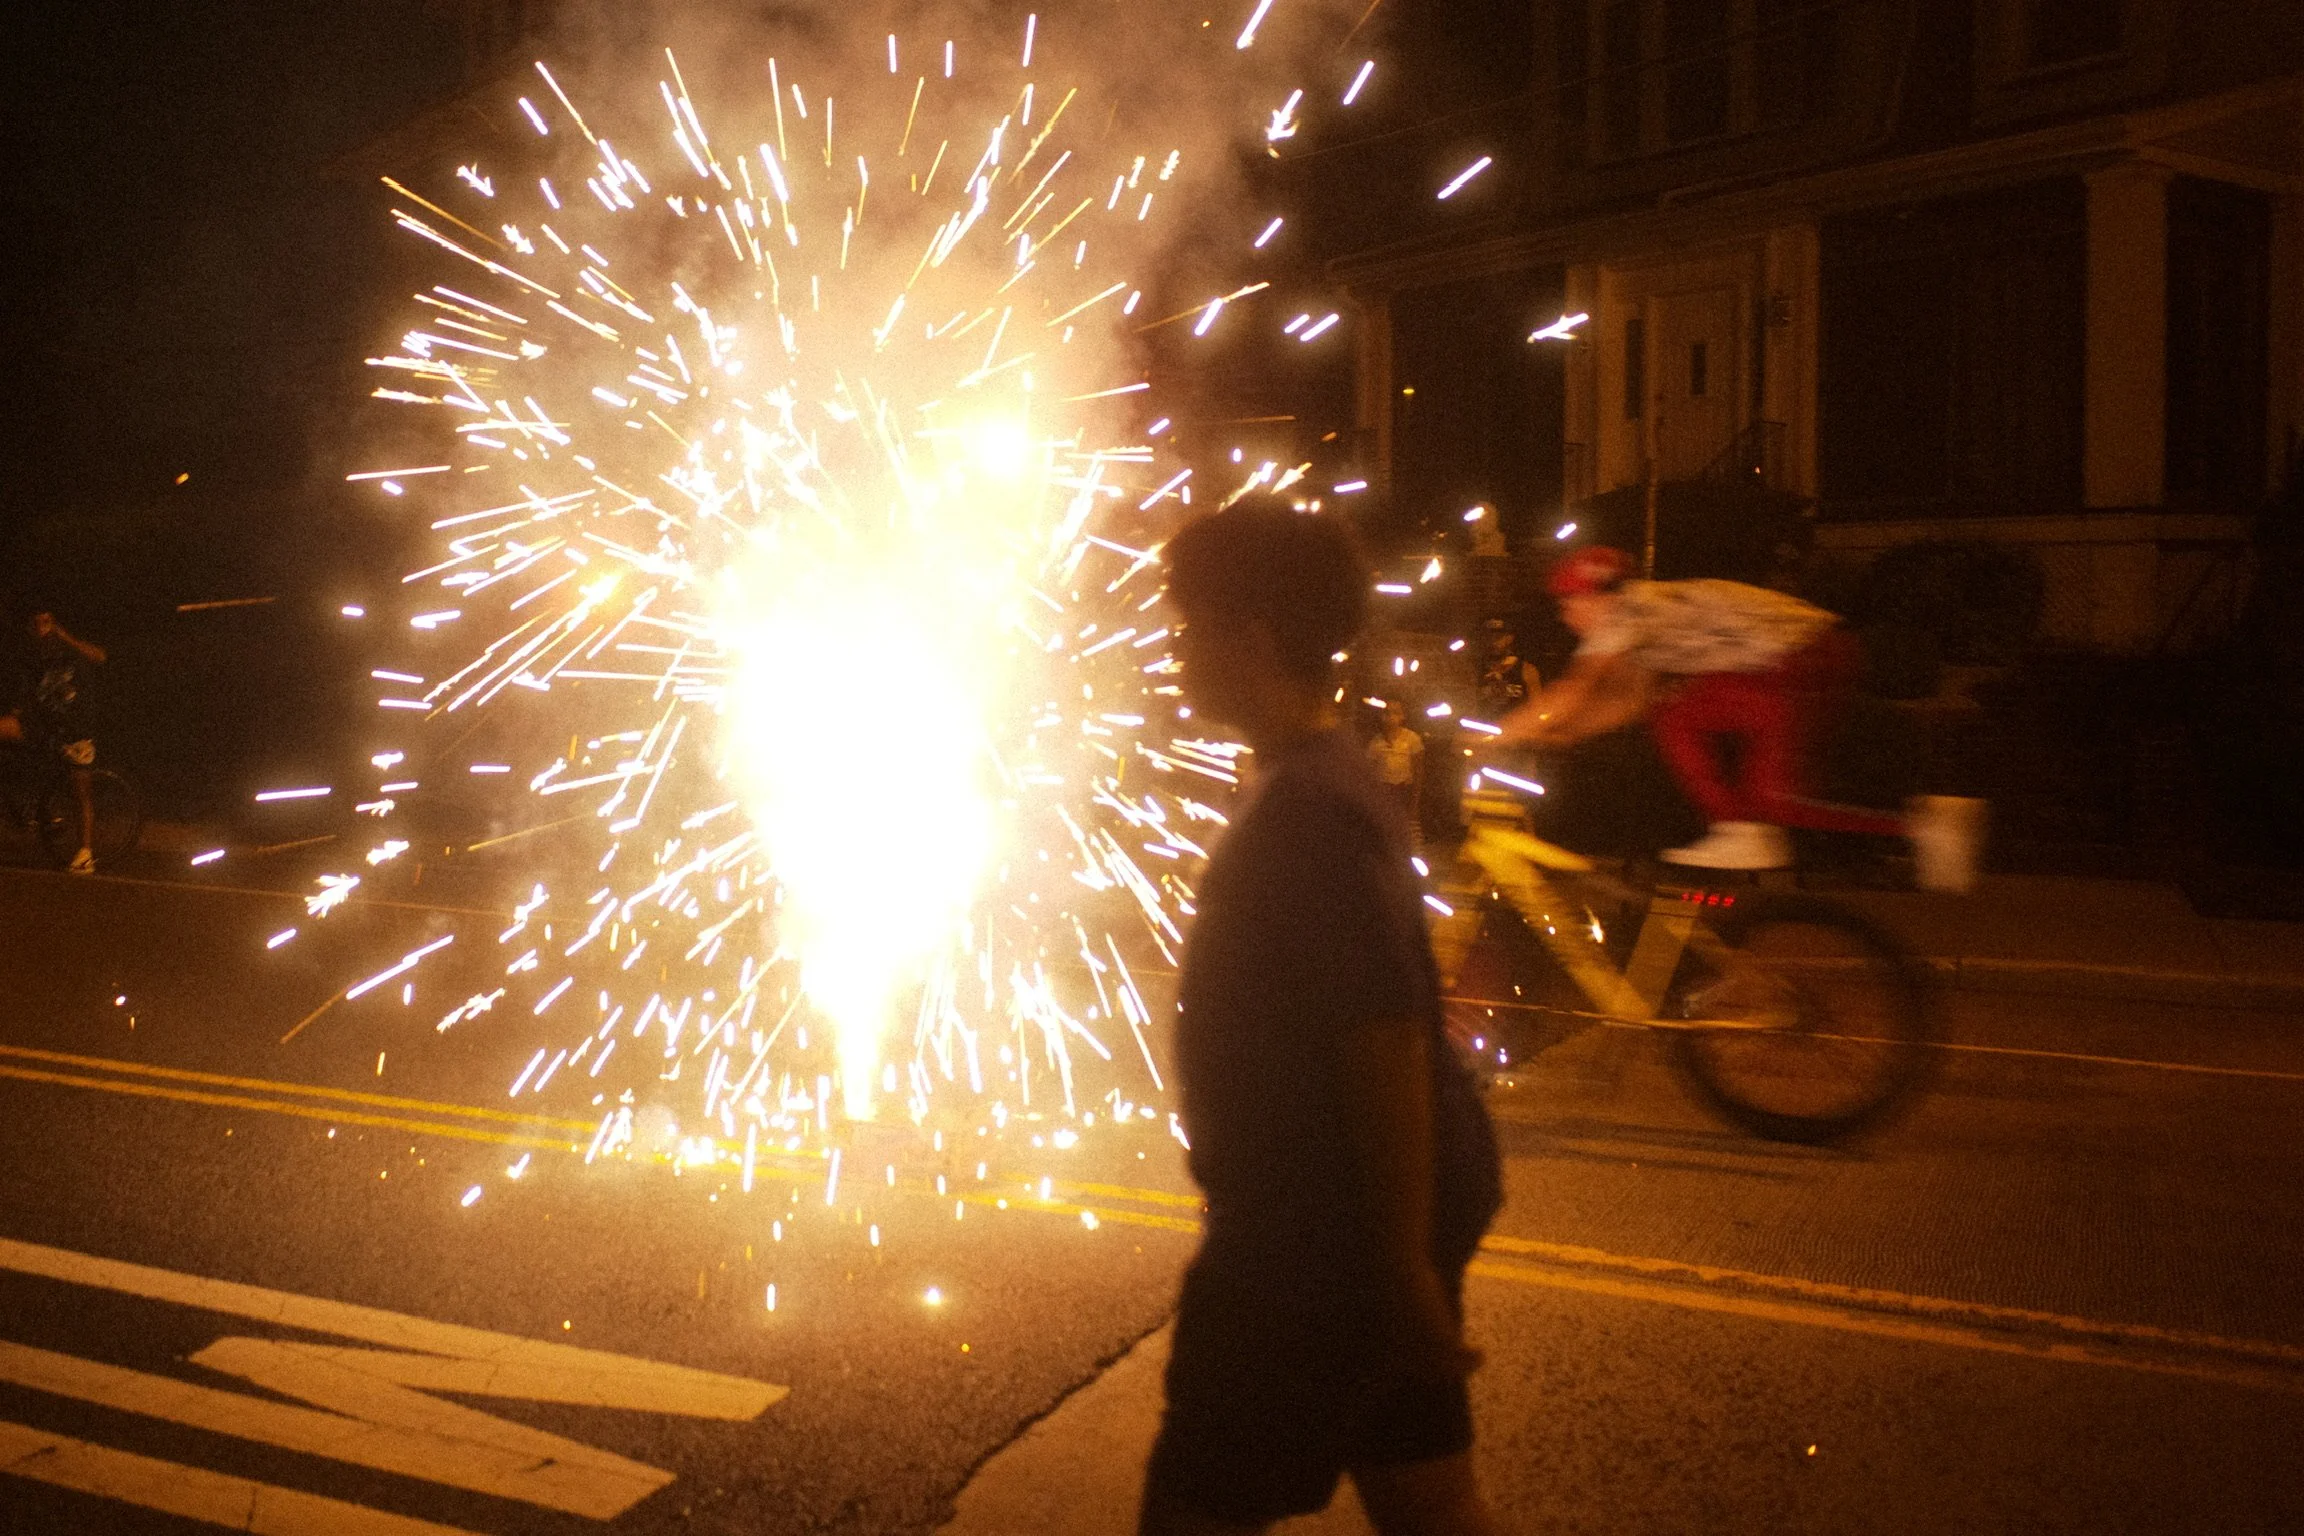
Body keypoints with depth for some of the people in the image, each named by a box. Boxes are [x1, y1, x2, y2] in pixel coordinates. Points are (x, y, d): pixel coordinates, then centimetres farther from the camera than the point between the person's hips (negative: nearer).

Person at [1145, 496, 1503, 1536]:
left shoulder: (1307, 812, -22)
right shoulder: (1327, 780, 11)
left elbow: (1386, 1043, -26)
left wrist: (1404, 1271, -23)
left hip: (1320, 1236, -10)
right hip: (1371, 1215, 10)